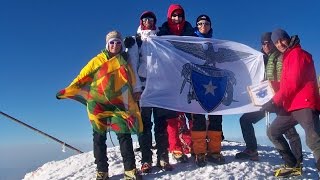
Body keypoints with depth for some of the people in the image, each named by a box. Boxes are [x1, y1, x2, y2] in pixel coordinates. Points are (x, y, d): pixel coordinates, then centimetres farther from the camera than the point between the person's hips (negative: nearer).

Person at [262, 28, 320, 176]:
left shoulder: (297, 53, -1)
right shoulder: (287, 57, 27)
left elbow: (293, 82, -13)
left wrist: (275, 102, -12)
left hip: (304, 104, -10)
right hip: (292, 106, 10)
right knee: (273, 132, 14)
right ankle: (292, 165, 16)